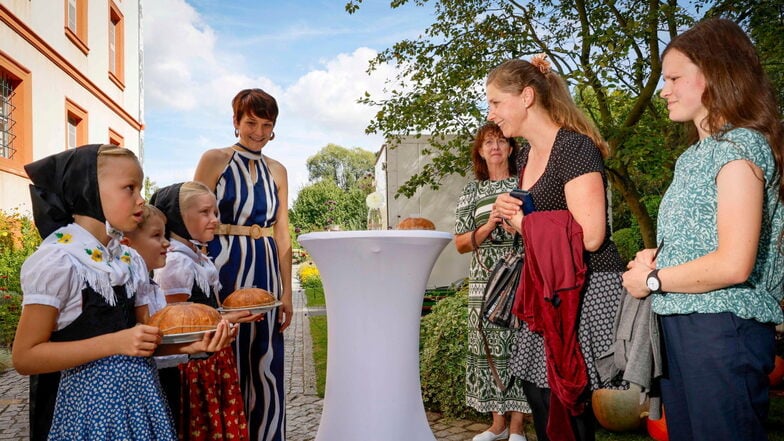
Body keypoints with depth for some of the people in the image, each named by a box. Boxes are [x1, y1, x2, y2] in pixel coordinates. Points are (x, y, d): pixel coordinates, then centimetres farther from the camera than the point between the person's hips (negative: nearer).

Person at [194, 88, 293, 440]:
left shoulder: (277, 171, 12)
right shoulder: (215, 159, 0)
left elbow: (282, 235, 11)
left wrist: (286, 292, 7)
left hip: (265, 271, 4)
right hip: (224, 268, -4)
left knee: (264, 365, 9)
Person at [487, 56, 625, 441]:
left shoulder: (574, 148, -16)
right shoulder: (526, 154, 11)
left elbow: (589, 235, -25)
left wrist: (524, 220, -12)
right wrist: (508, 215, 1)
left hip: (587, 290, -9)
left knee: (566, 401, -2)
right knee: (537, 390, 13)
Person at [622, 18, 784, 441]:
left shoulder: (739, 145, -12)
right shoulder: (695, 155, 15)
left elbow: (733, 264, -21)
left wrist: (652, 279, -10)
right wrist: (656, 258, 4)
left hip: (722, 327, -9)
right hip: (680, 323, 9)